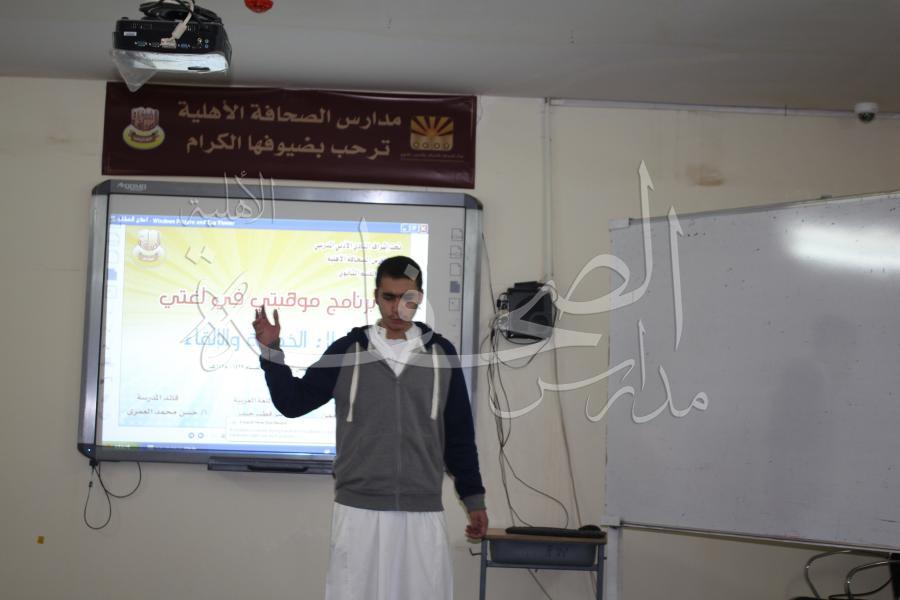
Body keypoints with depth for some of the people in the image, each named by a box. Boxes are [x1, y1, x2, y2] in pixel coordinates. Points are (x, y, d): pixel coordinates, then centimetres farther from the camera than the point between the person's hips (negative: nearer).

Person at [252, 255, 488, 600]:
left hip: (422, 512, 1)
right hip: (359, 510, 0)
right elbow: (294, 402, 4)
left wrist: (473, 497, 8)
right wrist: (271, 351, -7)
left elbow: (459, 434, 8)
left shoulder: (441, 354, 4)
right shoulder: (347, 351, 2)